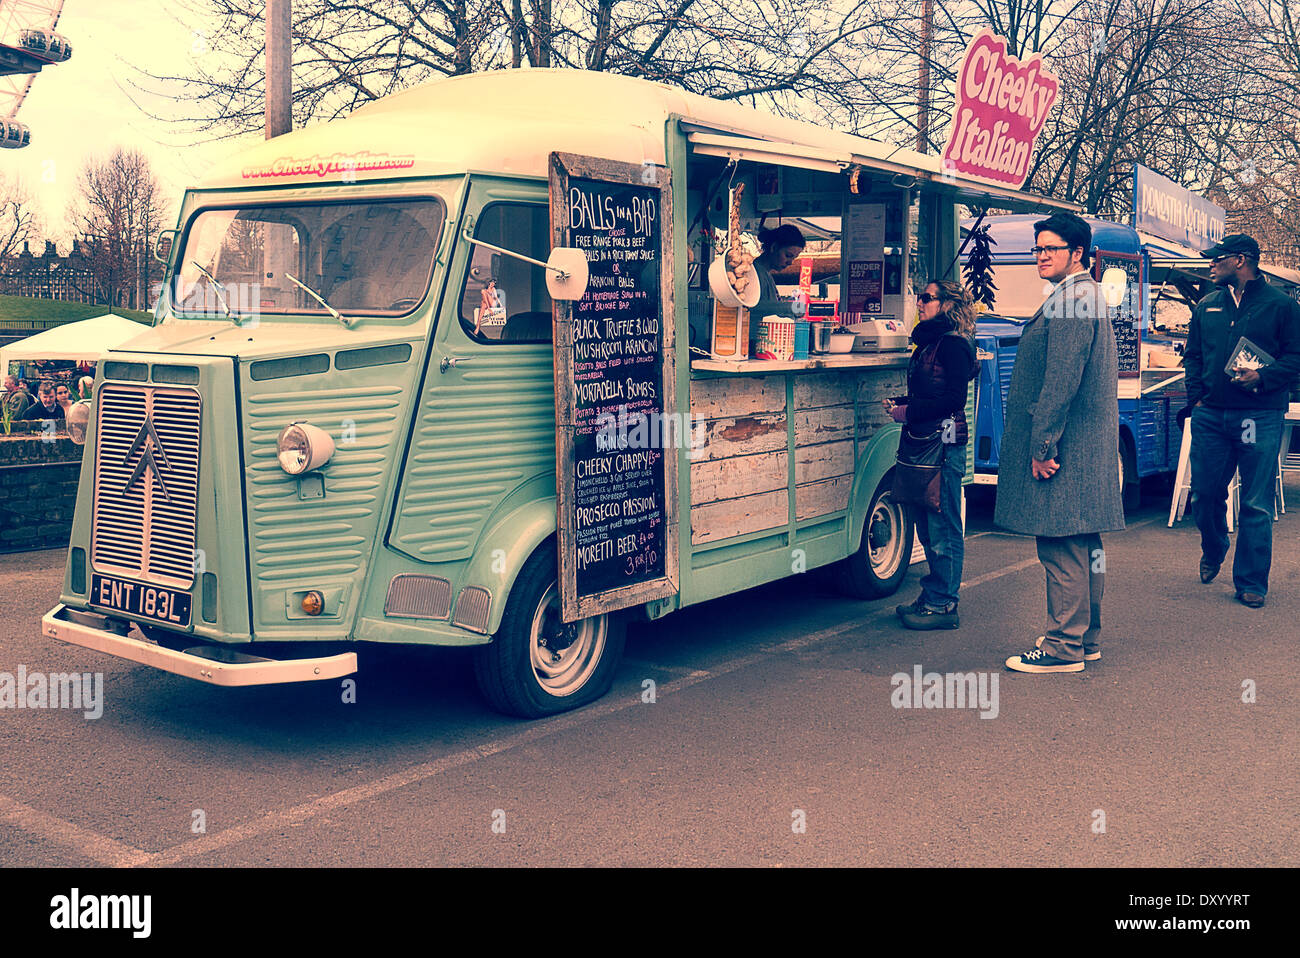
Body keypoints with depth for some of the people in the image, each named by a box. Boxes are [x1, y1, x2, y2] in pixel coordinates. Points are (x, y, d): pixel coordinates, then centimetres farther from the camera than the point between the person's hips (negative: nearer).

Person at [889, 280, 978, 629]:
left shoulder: (954, 344, -10)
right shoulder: (929, 342, 18)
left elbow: (954, 398, -17)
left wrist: (909, 412, -15)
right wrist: (900, 403, 8)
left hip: (945, 444, -10)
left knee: (942, 526, -5)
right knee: (926, 525, 14)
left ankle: (942, 604, 1)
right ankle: (933, 596, 23)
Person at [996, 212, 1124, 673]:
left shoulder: (1069, 299, -14)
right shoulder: (1088, 296, 20)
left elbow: (1061, 381, -21)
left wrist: (1043, 445, -20)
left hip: (1064, 449, -11)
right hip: (1088, 445, 11)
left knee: (1062, 546, -6)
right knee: (1082, 545, 15)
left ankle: (1063, 647, -1)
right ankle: (1085, 638, 24)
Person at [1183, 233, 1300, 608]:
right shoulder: (1206, 306, 15)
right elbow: (1192, 355, 19)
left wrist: (1262, 377, -16)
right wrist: (1196, 395, 6)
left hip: (1260, 417, -4)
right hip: (1210, 416, 4)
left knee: (1256, 505, -2)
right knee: (1205, 494, 7)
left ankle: (1251, 583, 6)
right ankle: (1212, 553, 36)